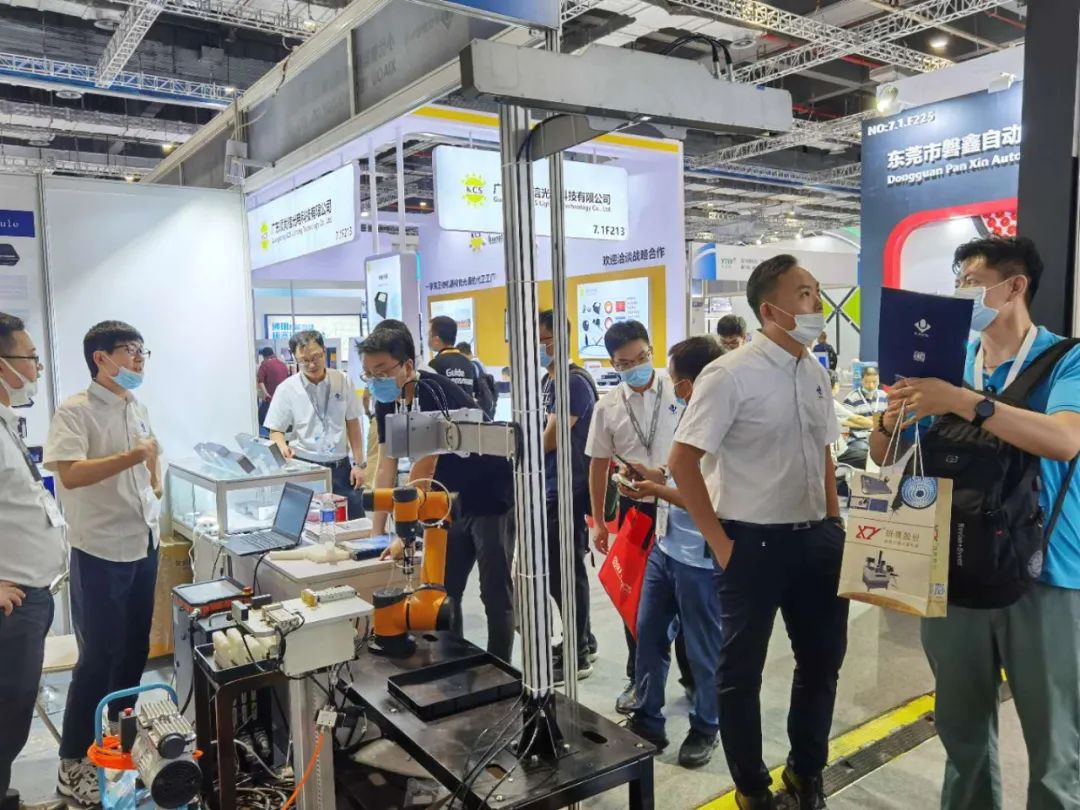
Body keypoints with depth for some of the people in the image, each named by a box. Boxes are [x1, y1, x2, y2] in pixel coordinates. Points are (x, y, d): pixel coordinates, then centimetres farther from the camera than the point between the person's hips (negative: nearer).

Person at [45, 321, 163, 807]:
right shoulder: (74, 411, -13)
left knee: (134, 649, 15)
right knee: (98, 657, 0)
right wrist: (129, 458, -28)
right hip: (101, 550, -7)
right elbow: (70, 474, -24)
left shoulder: (139, 409, 9)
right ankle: (73, 763, 15)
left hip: (144, 543, 7)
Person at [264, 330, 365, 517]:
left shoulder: (342, 381, 2)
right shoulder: (286, 389, -4)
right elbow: (276, 431, 1)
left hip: (340, 467, 2)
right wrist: (283, 447, -22)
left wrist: (359, 463, 4)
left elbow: (352, 424, 8)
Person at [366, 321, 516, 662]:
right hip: (455, 502, 8)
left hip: (492, 499, -8)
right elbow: (386, 469, 2)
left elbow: (422, 474, -26)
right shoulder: (388, 402, -1)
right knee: (444, 591, 13)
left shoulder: (431, 394, -26)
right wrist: (377, 533, 0)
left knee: (496, 594, -1)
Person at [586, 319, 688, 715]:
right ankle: (639, 678, 29)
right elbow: (598, 465, 5)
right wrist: (598, 520, 6)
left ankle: (693, 674, 30)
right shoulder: (607, 406, -1)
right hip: (634, 507, 2)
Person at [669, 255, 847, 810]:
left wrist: (834, 524, 12)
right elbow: (682, 461, -17)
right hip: (753, 542, -7)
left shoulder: (816, 373, 7)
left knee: (824, 657, 18)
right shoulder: (729, 376, -16)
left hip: (815, 538, 7)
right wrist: (720, 543, -15)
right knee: (741, 669, 9)